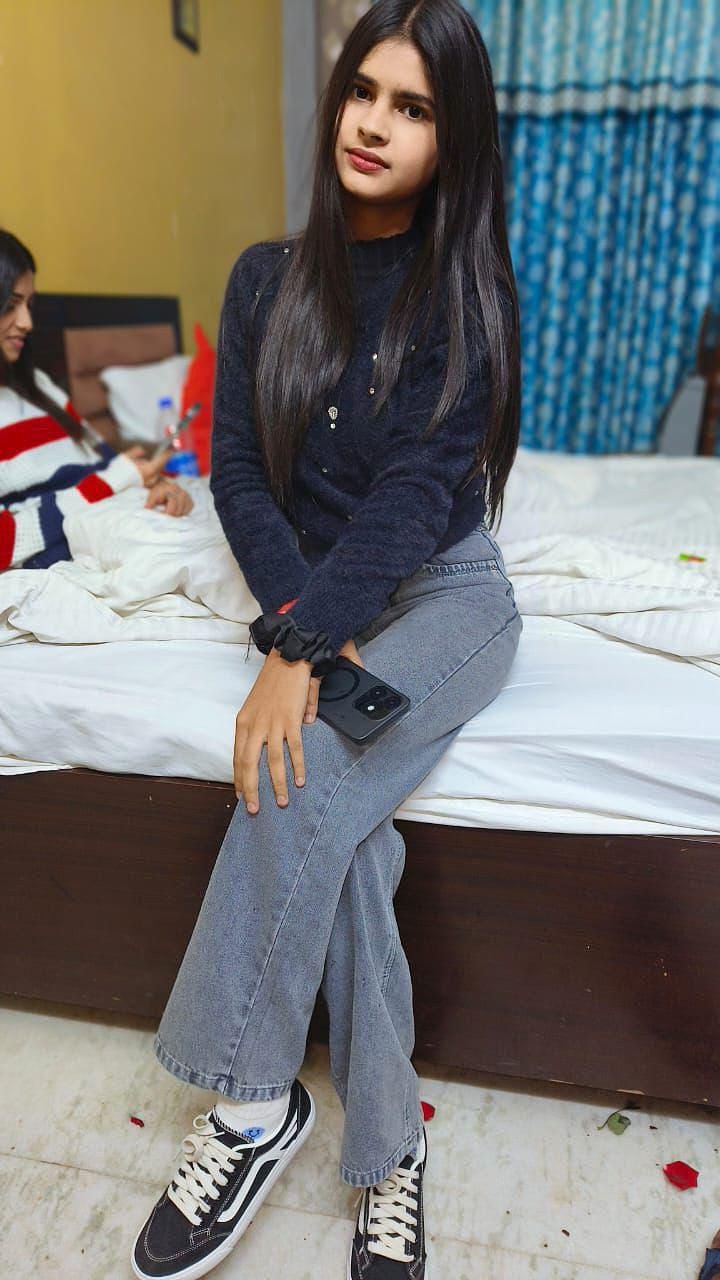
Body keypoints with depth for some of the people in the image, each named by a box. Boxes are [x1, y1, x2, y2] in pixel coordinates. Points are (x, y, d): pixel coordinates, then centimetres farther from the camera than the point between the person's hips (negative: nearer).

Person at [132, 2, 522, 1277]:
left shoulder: (469, 292, -1)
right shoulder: (268, 278, 9)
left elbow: (418, 490, -15)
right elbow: (237, 469, 0)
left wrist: (298, 652, -26)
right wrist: (296, 623, -16)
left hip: (444, 594, -2)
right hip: (310, 596, 3)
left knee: (301, 782, -29)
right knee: (341, 829, -23)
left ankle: (253, 1107, -8)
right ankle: (386, 1147, -4)